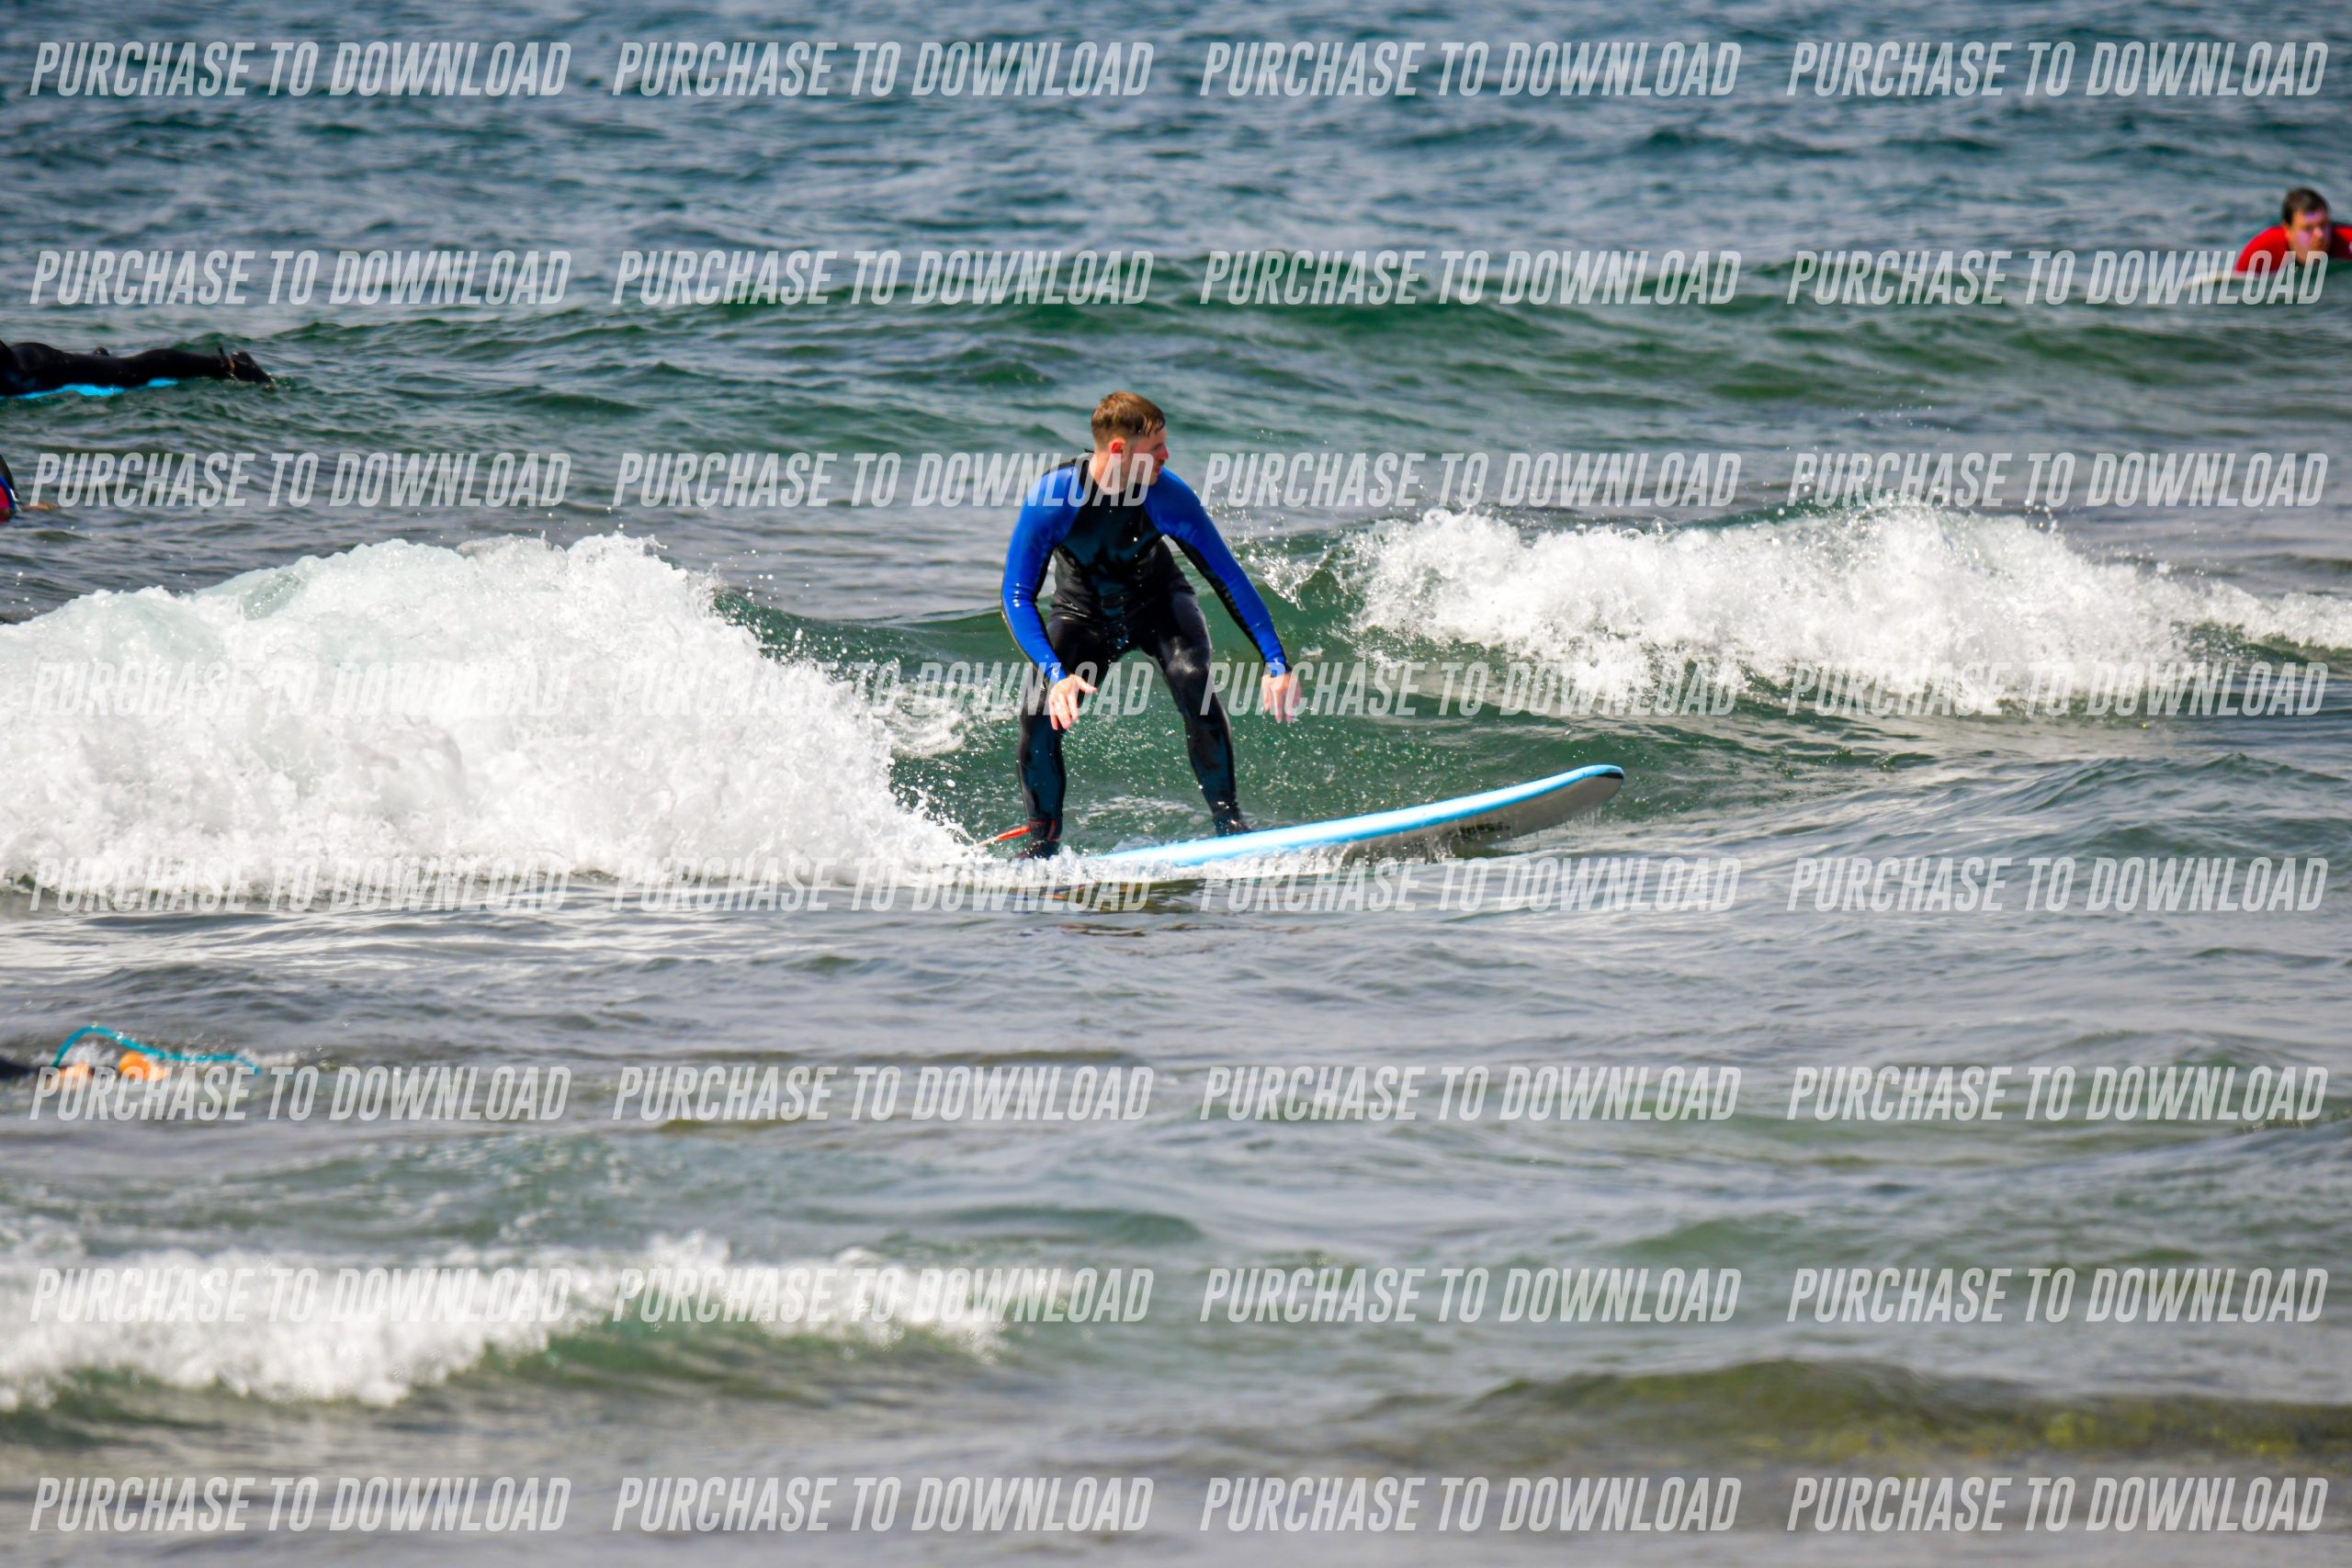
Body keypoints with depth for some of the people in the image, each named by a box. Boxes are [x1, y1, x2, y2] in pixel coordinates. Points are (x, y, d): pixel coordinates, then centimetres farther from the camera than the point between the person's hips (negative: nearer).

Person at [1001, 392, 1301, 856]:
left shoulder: (1168, 496, -27)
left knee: (1191, 680, -29)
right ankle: (1043, 839, 2)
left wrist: (1276, 663, -26)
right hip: (1084, 613, 0)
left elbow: (1228, 578, -20)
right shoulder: (1051, 497, -31)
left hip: (1157, 603, 0)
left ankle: (1228, 822, -18)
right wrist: (1056, 673, -41)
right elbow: (1017, 596, -27)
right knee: (1040, 713, -21)